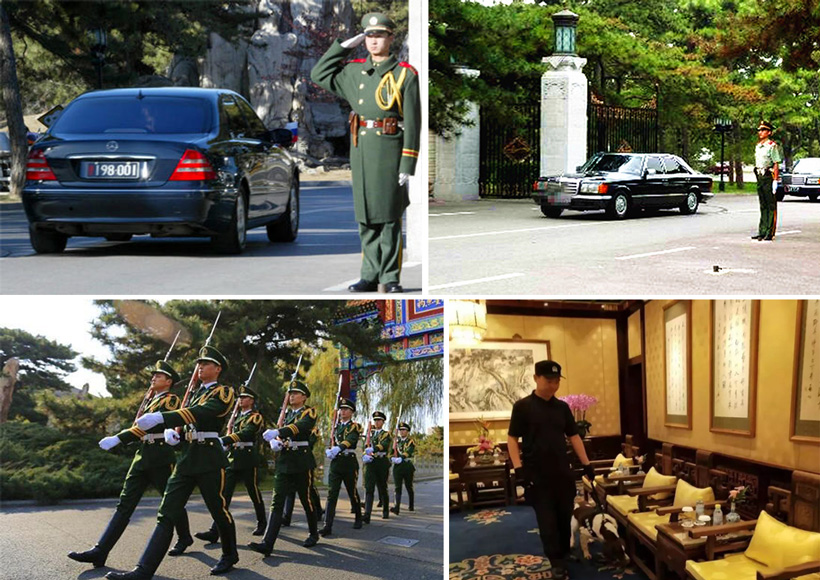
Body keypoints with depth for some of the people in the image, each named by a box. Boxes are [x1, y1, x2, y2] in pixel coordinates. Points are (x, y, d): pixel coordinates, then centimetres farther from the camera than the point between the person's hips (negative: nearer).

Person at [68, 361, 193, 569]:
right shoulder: (151, 400, 20)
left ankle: (184, 538, 31)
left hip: (161, 458, -8)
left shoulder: (171, 400, -7)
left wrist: (117, 439, -26)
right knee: (125, 503, -2)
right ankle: (100, 551, -9)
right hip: (142, 456, 8)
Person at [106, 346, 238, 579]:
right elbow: (181, 416, 21)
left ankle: (230, 555, 30)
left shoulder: (224, 392, -5)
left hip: (209, 458, -7)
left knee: (219, 510, 5)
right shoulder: (194, 394, 21)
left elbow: (201, 412, -22)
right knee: (166, 514, -3)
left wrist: (160, 417, -33)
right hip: (186, 458, 7)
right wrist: (171, 431, -6)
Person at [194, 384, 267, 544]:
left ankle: (262, 523, 28)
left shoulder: (256, 417, -6)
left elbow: (245, 433, -25)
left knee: (254, 494, 6)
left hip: (248, 461, -6)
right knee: (224, 493, -5)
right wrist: (227, 445, 6)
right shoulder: (237, 417, 19)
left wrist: (223, 441, -36)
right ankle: (214, 532, -12)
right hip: (232, 460, 6)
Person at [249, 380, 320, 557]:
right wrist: (275, 442, -6)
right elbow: (278, 435, 20)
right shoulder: (286, 414, 18)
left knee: (306, 500, 6)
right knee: (277, 501, -7)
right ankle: (267, 543, -17)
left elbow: (300, 426, -25)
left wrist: (277, 432, -39)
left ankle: (314, 534, 30)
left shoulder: (309, 413, -4)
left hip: (302, 463, -5)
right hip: (284, 462, 5)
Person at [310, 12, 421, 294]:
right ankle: (370, 276, 15)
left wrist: (407, 164, -12)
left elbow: (413, 123, -6)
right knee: (366, 217, 8)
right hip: (360, 149, 5)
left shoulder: (405, 74, -2)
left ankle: (389, 279, 6)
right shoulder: (354, 71, 11)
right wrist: (344, 46, 12)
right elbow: (319, 74, 20)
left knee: (389, 217, 0)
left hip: (389, 150, -5)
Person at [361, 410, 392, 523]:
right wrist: (365, 455, -13)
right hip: (370, 463, 2)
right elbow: (366, 447, 11)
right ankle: (367, 514, -21)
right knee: (368, 488, -11)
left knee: (382, 488, 8)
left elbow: (384, 445, -17)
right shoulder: (370, 434, 17)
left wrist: (372, 449, -36)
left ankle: (385, 511, 27)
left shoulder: (386, 434, 4)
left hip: (382, 463, -2)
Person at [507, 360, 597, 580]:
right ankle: (556, 562, 9)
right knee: (547, 520, 0)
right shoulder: (523, 406, -6)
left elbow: (573, 436, 12)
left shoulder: (562, 407, 7)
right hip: (537, 474, -4)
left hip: (562, 472, 4)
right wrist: (518, 468, -14)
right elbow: (512, 438, -6)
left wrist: (586, 464, 7)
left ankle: (564, 555, 27)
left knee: (565, 516, 10)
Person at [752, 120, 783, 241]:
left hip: (769, 177, -8)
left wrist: (775, 181, -18)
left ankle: (770, 233, -5)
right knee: (763, 206, 11)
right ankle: (762, 232, 15)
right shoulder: (758, 146, 16)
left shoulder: (772, 146, -9)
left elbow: (776, 165, -12)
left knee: (771, 207, -5)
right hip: (760, 177, 8)